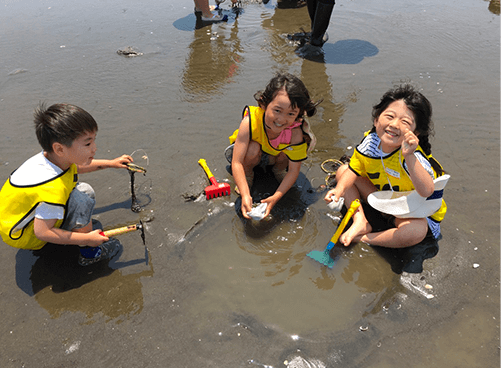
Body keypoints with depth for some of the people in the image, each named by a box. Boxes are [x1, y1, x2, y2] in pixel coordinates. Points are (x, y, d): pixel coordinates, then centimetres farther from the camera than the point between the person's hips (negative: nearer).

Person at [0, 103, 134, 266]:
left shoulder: (55, 157, -12)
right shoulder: (53, 188, -39)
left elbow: (77, 167, 13)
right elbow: (42, 232, -33)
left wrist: (111, 163, 15)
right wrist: (87, 239, -26)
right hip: (22, 236, -9)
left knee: (83, 189, 7)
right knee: (82, 199, -27)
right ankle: (89, 253, -10)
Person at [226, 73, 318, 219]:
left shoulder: (296, 133, -34)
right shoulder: (250, 121, -39)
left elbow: (293, 171, -25)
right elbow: (237, 163, -39)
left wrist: (276, 197, -39)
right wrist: (245, 195, -51)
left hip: (275, 156, 2)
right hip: (251, 155, -1)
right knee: (252, 148, -35)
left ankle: (278, 169, 6)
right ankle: (247, 174, -2)